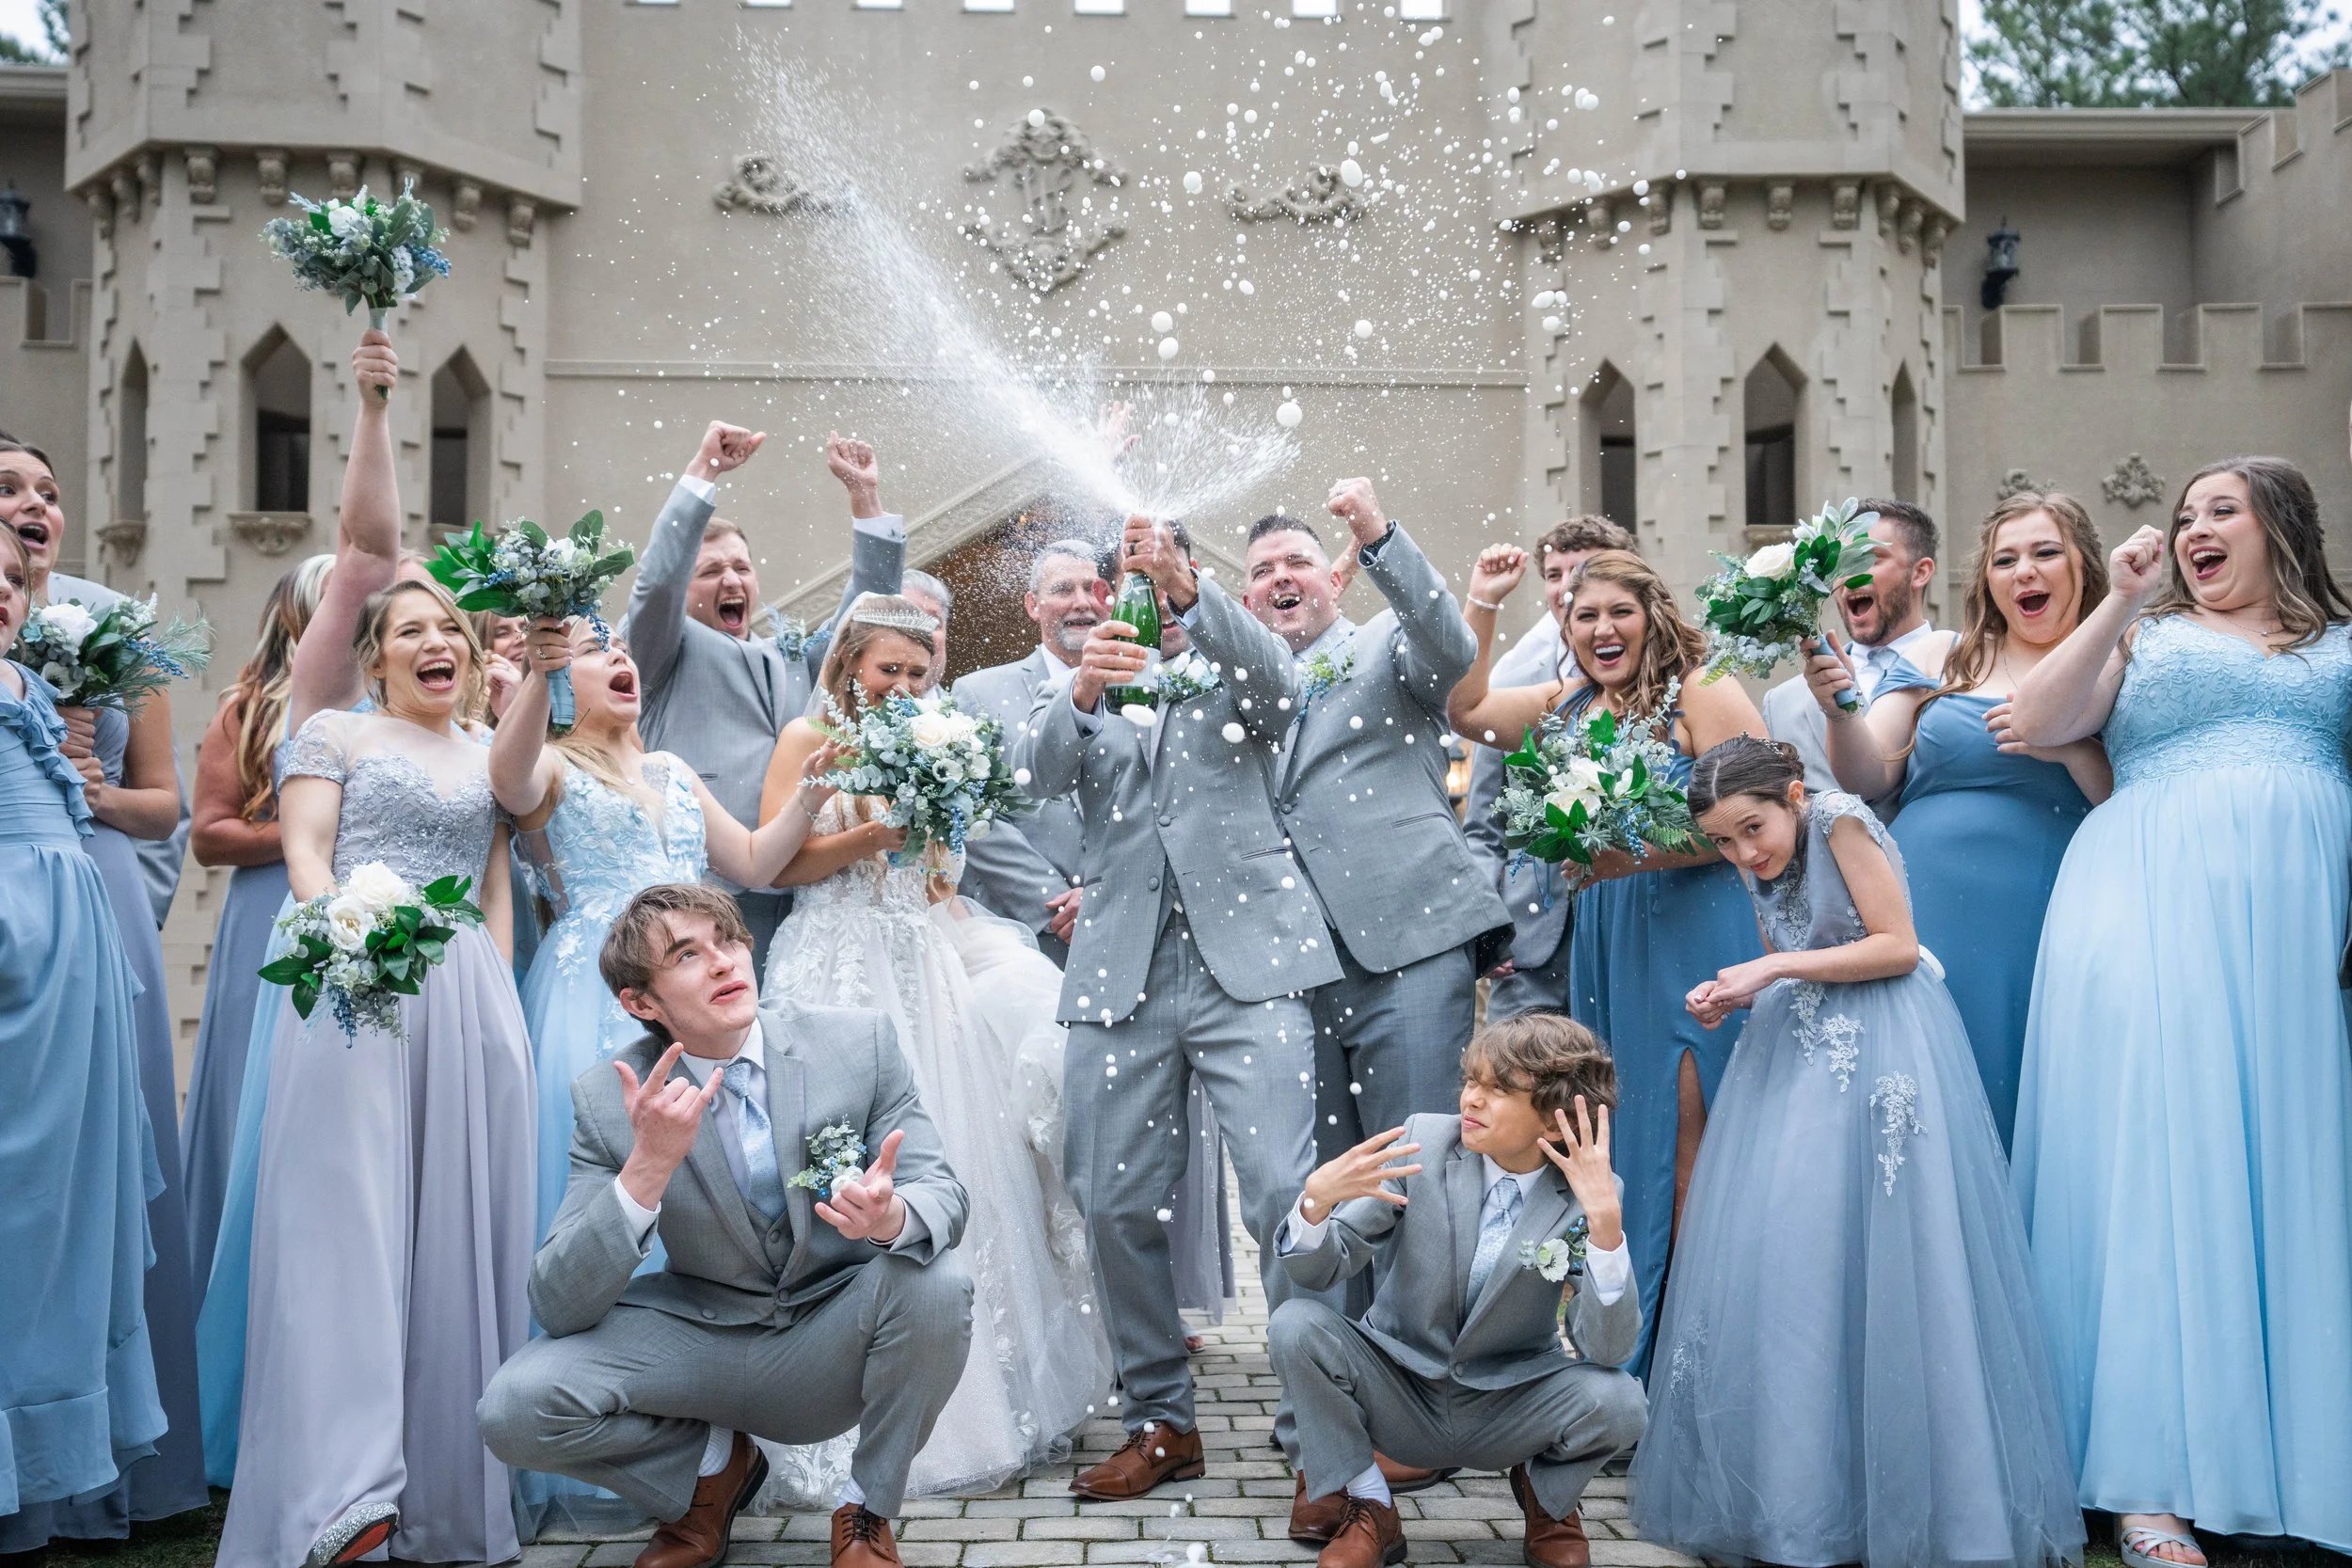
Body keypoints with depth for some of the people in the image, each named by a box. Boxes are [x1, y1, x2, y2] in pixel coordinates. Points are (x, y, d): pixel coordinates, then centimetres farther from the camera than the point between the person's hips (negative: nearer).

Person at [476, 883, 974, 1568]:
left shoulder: (858, 1040, -13)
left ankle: (867, 1508, -4)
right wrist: (648, 1167, -33)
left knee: (936, 1278, -31)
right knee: (516, 1407, -22)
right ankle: (713, 1461, 9)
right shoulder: (609, 1100, -13)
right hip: (703, 1342, 0)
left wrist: (893, 1216, -38)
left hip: (834, 1348, 0)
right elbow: (560, 1307, -17)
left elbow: (943, 1193, -12)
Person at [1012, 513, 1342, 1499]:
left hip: (1247, 961, -2)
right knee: (1116, 1205, 4)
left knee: (1286, 1192, -10)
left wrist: (1186, 586, -27)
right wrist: (1080, 689, -25)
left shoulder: (1232, 678, 13)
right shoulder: (1079, 700, 17)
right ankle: (1160, 1422, 19)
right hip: (1122, 970, 3)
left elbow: (1278, 676, -11)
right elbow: (1034, 769, -4)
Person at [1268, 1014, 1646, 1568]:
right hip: (1399, 1394, 1)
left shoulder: (1587, 1192, -14)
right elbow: (1319, 1271, -11)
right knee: (1296, 1325, -24)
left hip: (1509, 1409, 0)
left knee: (1617, 1401, -28)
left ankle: (1546, 1498, 9)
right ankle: (1366, 1510, -1)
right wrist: (1317, 1198, -34)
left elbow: (1605, 1351, -24)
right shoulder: (1422, 1141, -13)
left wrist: (1605, 1221, -36)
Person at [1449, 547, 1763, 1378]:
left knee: (1688, 1140, -7)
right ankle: (1632, 1356, 16)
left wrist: (1640, 856, -19)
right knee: (1621, 1135, 8)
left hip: (1695, 930, -7)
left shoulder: (1702, 693, -6)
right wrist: (1480, 605, 12)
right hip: (1606, 942, 7)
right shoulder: (1568, 703, 15)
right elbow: (1462, 709, 18)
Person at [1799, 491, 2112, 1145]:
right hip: (1933, 923, 1)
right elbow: (1868, 781, 6)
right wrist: (1839, 711, -12)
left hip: (2049, 935, -1)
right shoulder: (1938, 662, 12)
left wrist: (2072, 749, -15)